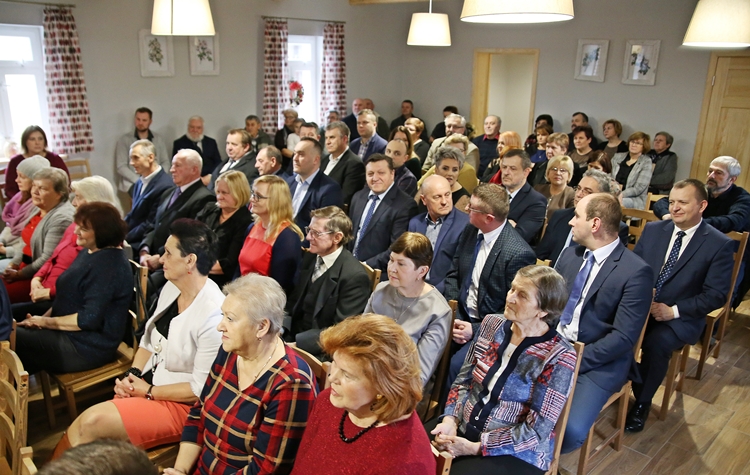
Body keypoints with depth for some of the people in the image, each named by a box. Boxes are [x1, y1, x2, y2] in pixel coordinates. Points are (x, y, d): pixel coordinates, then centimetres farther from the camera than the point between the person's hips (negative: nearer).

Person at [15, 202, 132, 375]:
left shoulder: (108, 265, -23)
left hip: (87, 348, -10)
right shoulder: (90, 253, 10)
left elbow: (89, 319, -25)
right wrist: (42, 319, 0)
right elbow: (70, 297, 15)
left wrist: (46, 322, -13)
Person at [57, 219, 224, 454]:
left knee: (93, 421, -19)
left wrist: (149, 391, -12)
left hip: (179, 403, -7)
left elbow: (202, 388, -20)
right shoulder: (171, 287, 1)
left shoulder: (213, 315, -24)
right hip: (146, 384, 7)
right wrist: (132, 374, -2)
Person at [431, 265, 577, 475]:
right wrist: (450, 420, -10)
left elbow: (536, 430, -16)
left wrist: (475, 447, -19)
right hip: (463, 429, 4)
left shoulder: (558, 357, -15)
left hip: (516, 453, -4)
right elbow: (464, 380, 6)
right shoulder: (492, 324, 0)